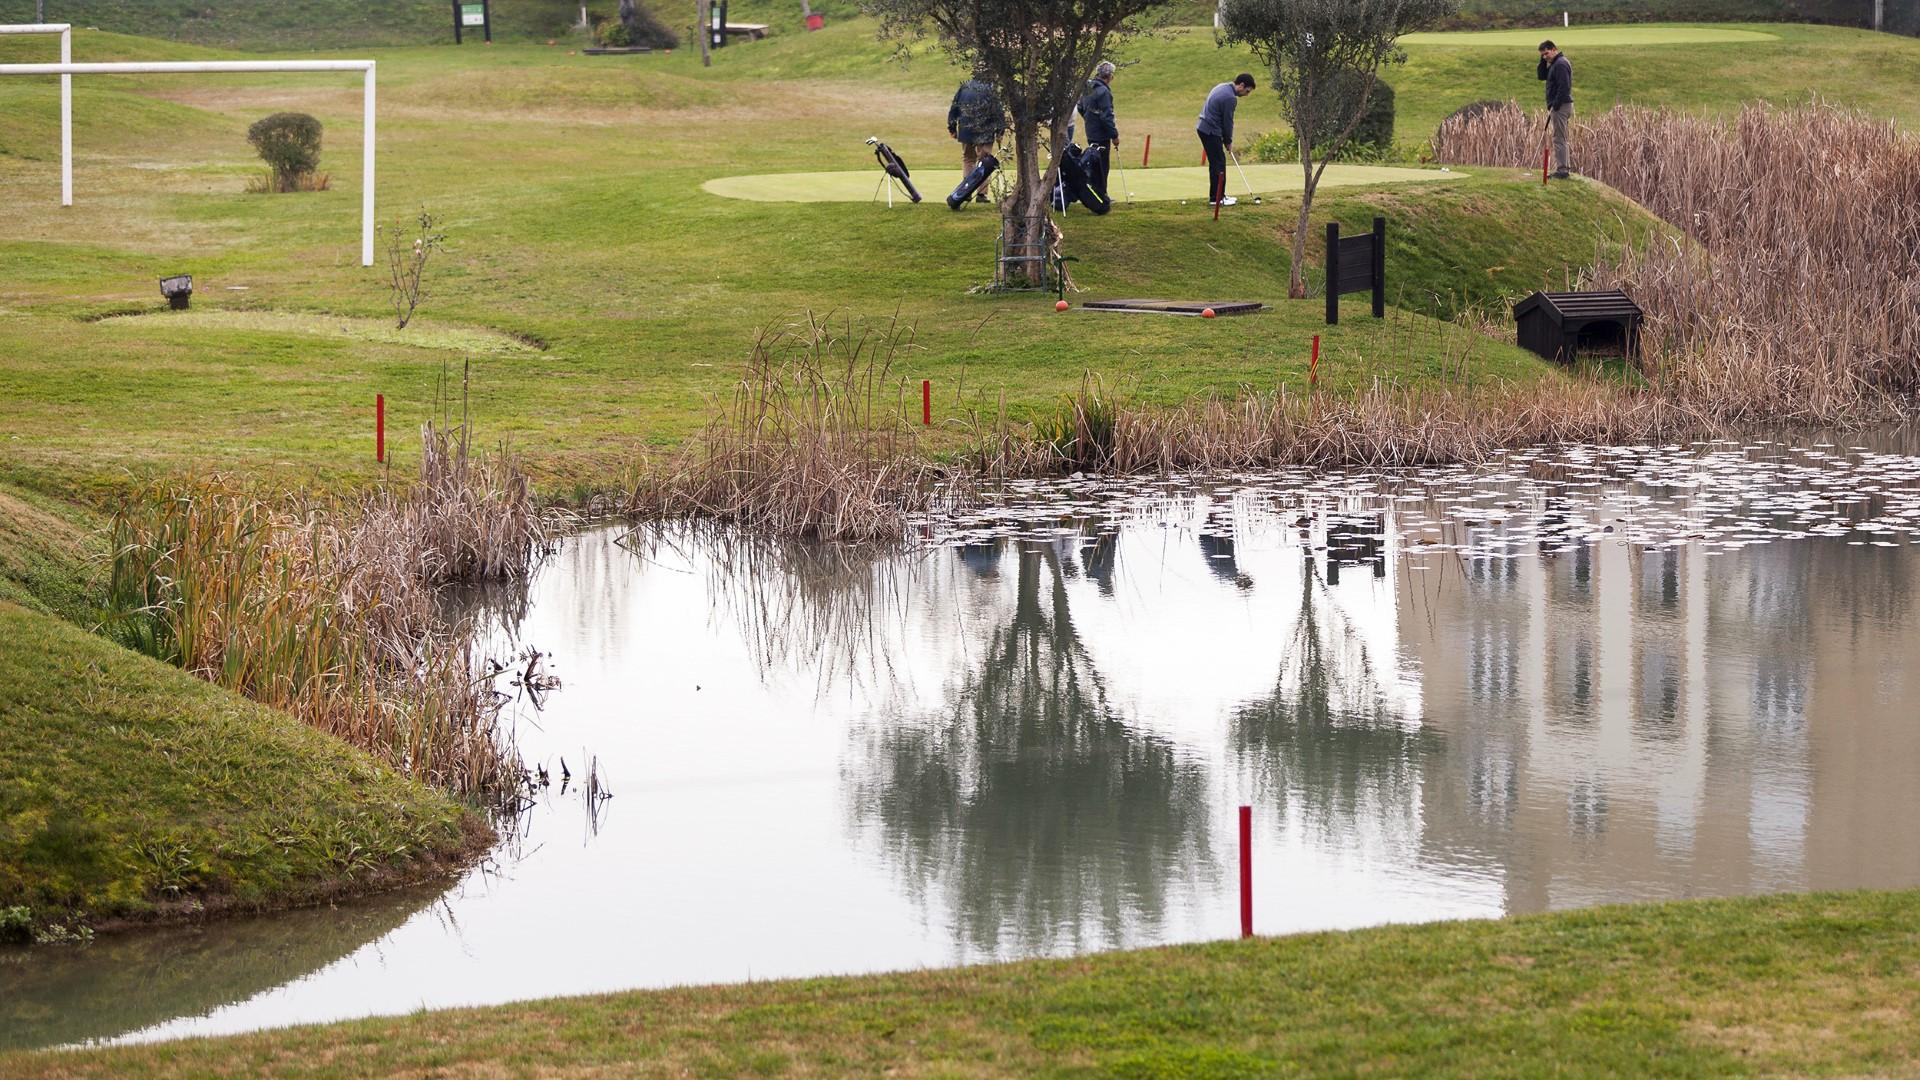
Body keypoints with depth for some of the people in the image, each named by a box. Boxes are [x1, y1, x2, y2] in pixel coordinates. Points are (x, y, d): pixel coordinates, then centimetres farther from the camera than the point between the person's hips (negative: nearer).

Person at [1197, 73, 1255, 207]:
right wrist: (1228, 141, 2)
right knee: (1218, 164, -5)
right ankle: (1215, 198, -3)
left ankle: (1220, 195, 21)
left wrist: (1226, 139, 17)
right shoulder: (1230, 98, -19)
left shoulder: (1222, 87, 13)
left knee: (1219, 162, 15)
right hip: (1211, 132, -10)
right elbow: (1228, 121, -13)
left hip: (1204, 128, 10)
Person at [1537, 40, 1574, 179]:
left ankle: (1562, 170, -10)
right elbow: (1542, 77, 19)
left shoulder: (1560, 64, -16)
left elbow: (1564, 87, -22)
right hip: (1560, 106, 11)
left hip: (1560, 106, -11)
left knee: (1559, 139, -9)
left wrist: (1555, 105, -21)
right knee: (1561, 139, 13)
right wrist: (1543, 62, 6)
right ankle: (1564, 168, 17)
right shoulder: (1554, 63, 16)